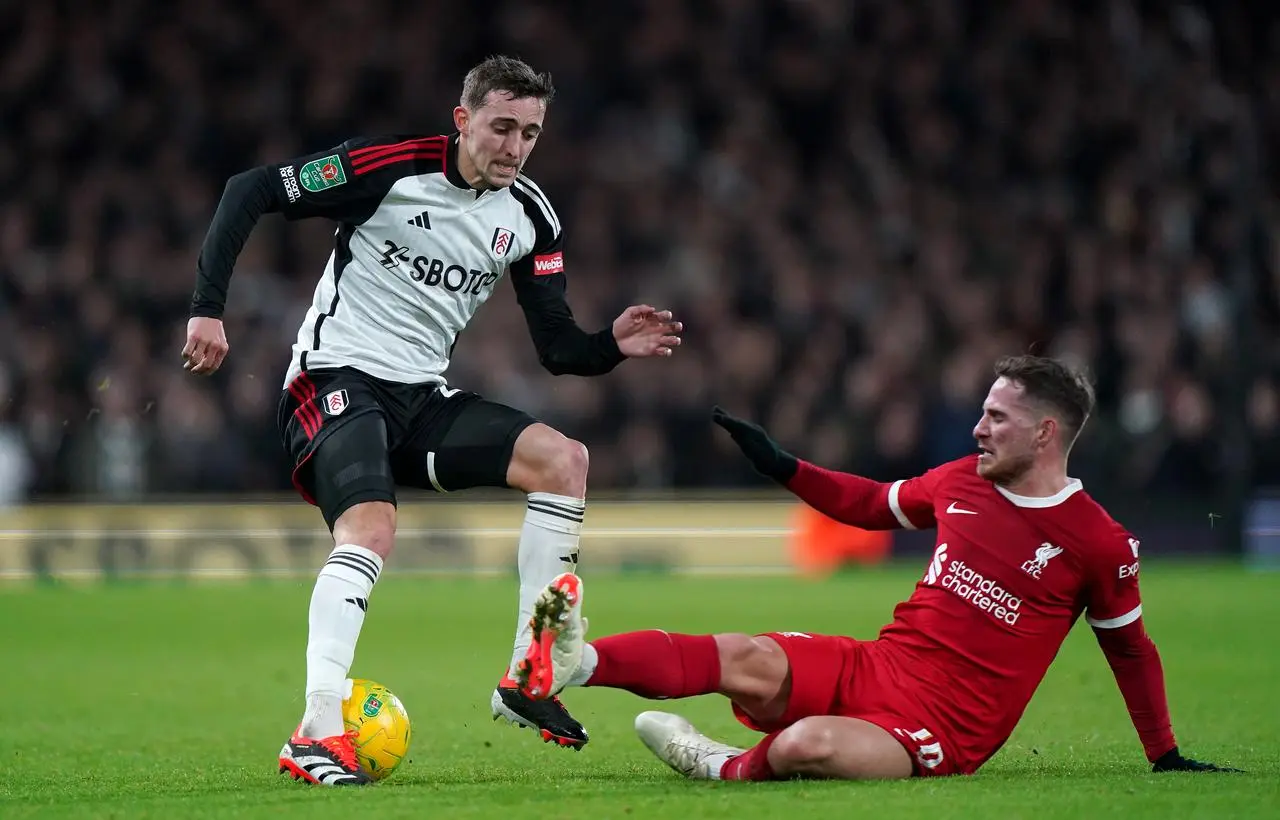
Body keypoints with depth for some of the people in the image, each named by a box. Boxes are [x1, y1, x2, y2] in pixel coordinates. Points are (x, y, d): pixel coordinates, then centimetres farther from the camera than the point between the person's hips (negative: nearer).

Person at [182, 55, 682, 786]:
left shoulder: (530, 217, 4)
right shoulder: (390, 167, -13)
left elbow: (559, 349, 6)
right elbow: (250, 192, -12)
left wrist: (613, 345, -16)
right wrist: (209, 307, -19)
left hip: (423, 397, 6)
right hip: (338, 377, -6)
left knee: (564, 459, -10)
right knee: (373, 529, -31)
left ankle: (527, 680, -5)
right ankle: (317, 735, -34)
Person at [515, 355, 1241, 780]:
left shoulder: (1099, 543, -7)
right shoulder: (962, 482, 8)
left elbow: (1131, 649, 6)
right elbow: (877, 504, 27)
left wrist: (1168, 758, 11)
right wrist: (783, 468, 22)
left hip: (945, 729, -5)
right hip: (871, 669, 5)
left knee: (804, 747, -36)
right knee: (750, 661, -24)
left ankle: (730, 770, -5)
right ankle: (574, 662, -41)